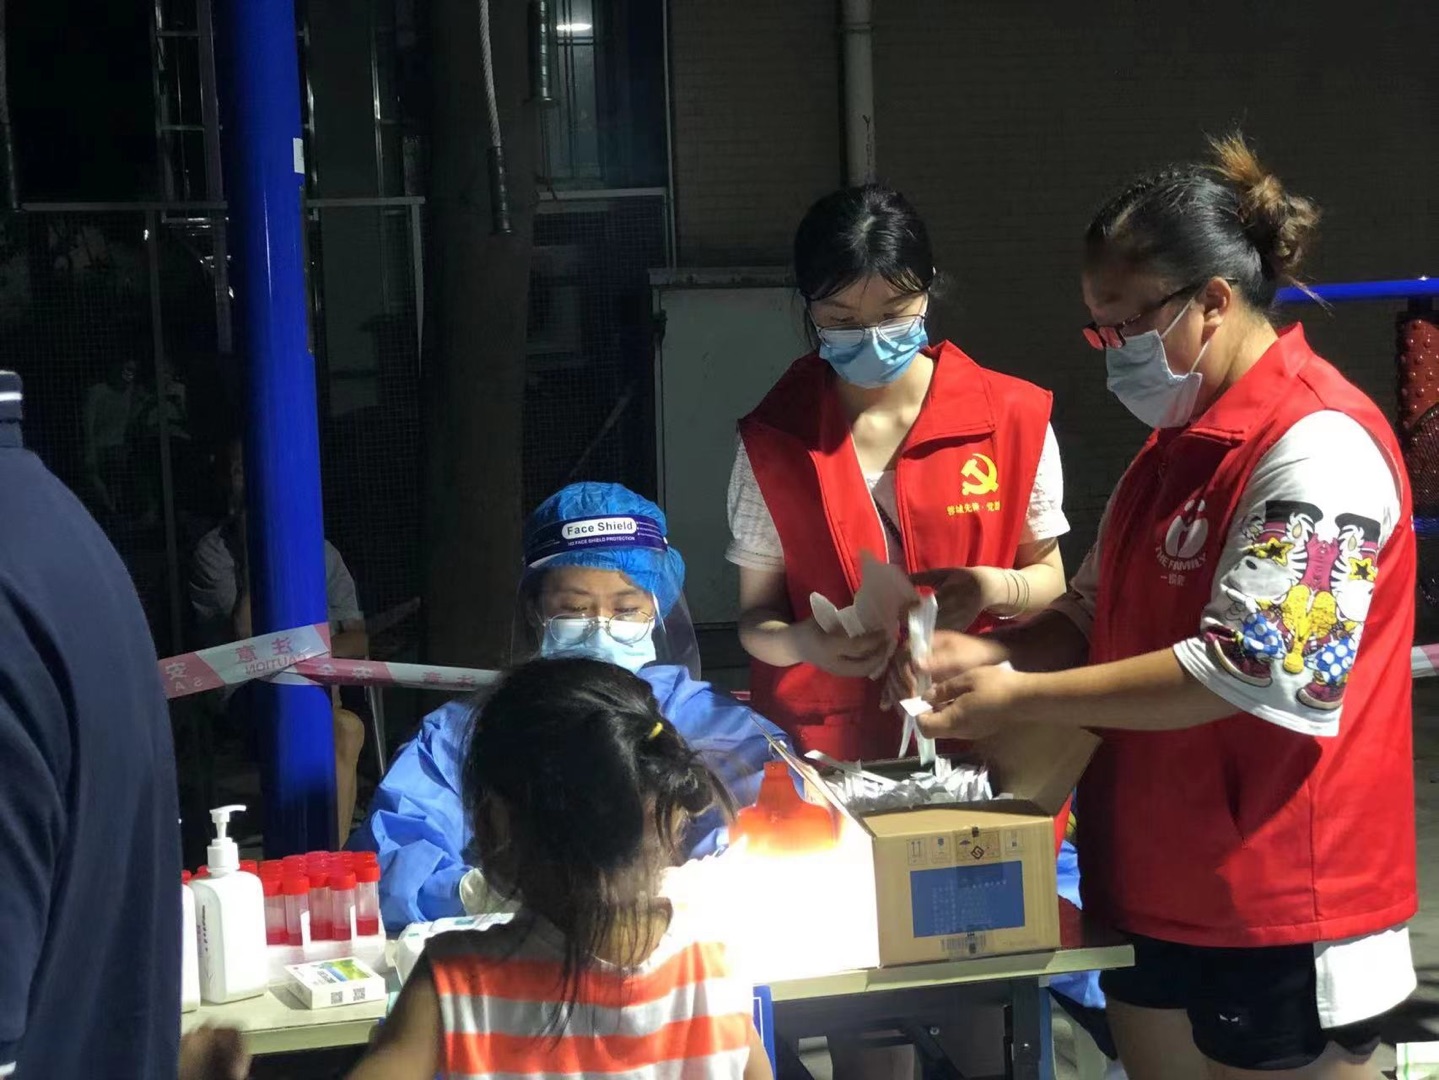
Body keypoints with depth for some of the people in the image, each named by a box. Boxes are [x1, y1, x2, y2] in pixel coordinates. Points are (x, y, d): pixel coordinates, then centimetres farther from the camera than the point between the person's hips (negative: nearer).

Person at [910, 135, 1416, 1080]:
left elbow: (1252, 673, -24)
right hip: (1158, 883, 9)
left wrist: (1019, 700, -19)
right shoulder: (1184, 439, 13)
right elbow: (1101, 613, 18)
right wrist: (996, 652, -2)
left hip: (1278, 905, -9)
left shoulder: (1318, 445, -18)